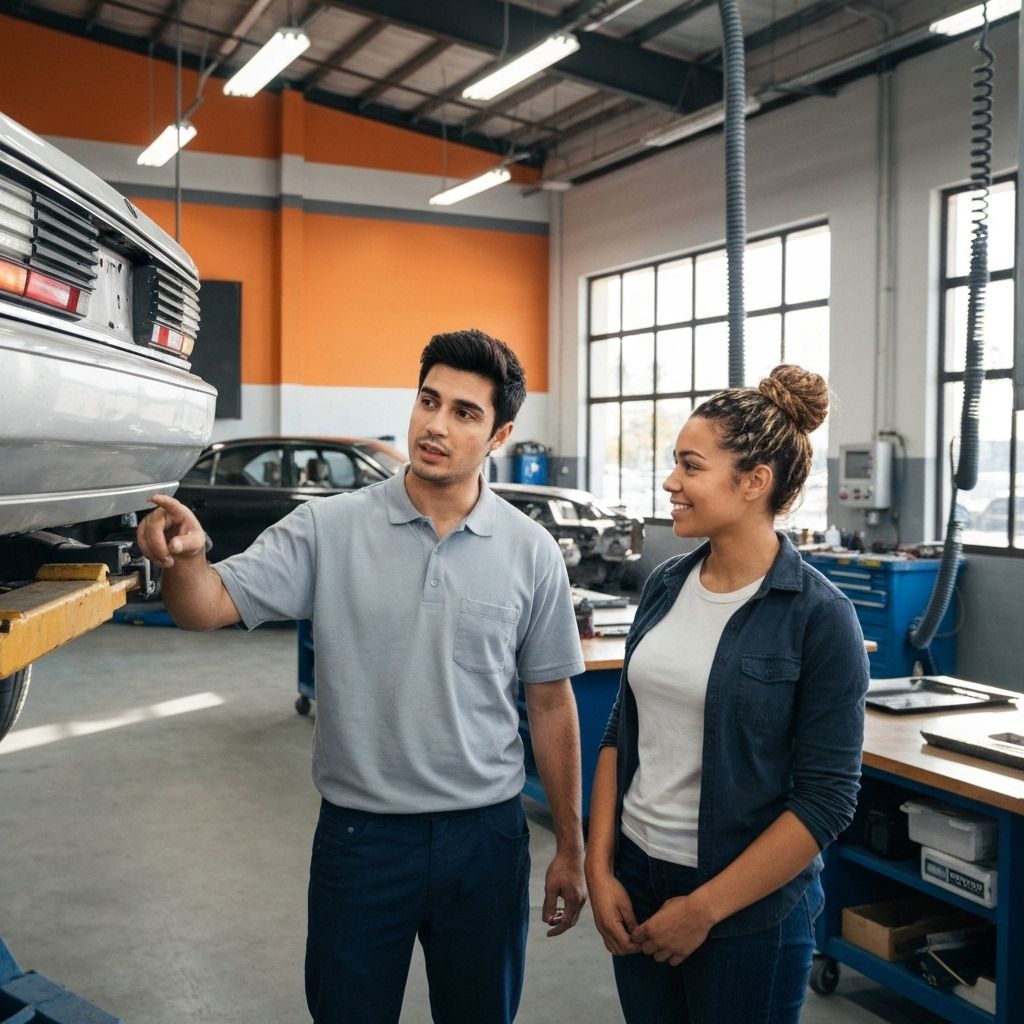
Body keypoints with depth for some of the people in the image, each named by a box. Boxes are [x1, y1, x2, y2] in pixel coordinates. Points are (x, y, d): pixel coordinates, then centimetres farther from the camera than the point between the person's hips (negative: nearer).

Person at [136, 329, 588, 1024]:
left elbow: (551, 704, 2)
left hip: (485, 836, 1)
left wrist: (570, 847, 5)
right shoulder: (329, 529, -6)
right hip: (358, 835, 0)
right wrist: (186, 556, -36)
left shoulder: (532, 553, -4)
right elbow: (210, 607, -13)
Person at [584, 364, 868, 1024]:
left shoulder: (820, 617, -15)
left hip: (748, 905, -5)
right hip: (635, 880, 5)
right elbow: (622, 733, 8)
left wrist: (704, 908, -14)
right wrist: (600, 868, 1)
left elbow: (827, 798, -15)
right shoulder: (666, 585, 1)